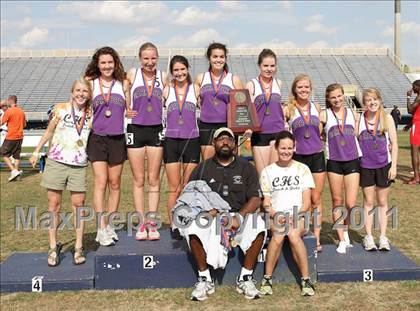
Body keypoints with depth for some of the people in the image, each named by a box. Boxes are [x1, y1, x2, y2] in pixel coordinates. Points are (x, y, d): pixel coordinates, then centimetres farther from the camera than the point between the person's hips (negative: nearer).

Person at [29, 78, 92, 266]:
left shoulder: (91, 114, 4)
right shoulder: (60, 109, 1)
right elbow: (49, 132, 10)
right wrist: (36, 152, 12)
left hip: (79, 166, 1)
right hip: (56, 162, -1)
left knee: (78, 205, 1)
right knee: (54, 205, 3)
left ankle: (78, 248, 9)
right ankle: (53, 247, 13)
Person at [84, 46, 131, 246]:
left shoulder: (123, 84, 7)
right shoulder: (91, 83, 5)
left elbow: (130, 110, 12)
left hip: (118, 138, 2)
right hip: (97, 138, -2)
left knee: (115, 184, 8)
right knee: (100, 183, -8)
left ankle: (109, 225, 20)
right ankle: (102, 229, -6)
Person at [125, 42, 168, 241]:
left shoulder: (163, 77, 4)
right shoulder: (131, 74, 0)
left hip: (156, 130, 1)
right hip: (135, 129, -1)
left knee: (154, 180, 6)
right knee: (138, 180, 5)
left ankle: (152, 222, 14)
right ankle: (141, 223, 13)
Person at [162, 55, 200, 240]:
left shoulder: (196, 89, 6)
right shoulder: (166, 91, 6)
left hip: (191, 140, 0)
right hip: (171, 141, 0)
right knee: (174, 188, 1)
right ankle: (174, 226, 8)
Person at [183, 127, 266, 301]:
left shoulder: (246, 168, 9)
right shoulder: (202, 169, 9)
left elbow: (255, 199, 0)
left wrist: (238, 217, -18)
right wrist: (209, 211, -17)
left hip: (240, 216, 0)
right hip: (210, 219, 0)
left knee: (258, 225, -31)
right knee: (193, 227, -32)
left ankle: (245, 279, -14)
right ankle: (204, 279, -14)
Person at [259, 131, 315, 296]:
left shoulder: (302, 169, 10)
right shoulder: (268, 171, 11)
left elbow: (307, 202, 5)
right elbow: (266, 202, 7)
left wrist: (294, 216, -13)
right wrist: (275, 216, -13)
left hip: (298, 217, 0)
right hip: (276, 217, 0)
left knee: (293, 234, -32)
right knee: (278, 235, -32)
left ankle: (306, 280, -21)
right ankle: (267, 279, -20)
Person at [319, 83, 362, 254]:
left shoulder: (353, 114, 8)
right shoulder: (324, 115, 0)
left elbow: (357, 136, 14)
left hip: (352, 161, 1)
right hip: (334, 162, -1)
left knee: (351, 204, -3)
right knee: (337, 202, 6)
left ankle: (345, 229, 27)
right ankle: (342, 240, 18)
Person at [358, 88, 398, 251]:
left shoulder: (387, 118, -3)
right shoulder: (359, 119, -1)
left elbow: (394, 143, -2)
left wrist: (394, 166, -7)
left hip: (384, 165, 0)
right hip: (365, 166, 1)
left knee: (382, 202, 9)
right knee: (368, 201, 7)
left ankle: (383, 237, 15)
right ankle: (368, 237, 14)